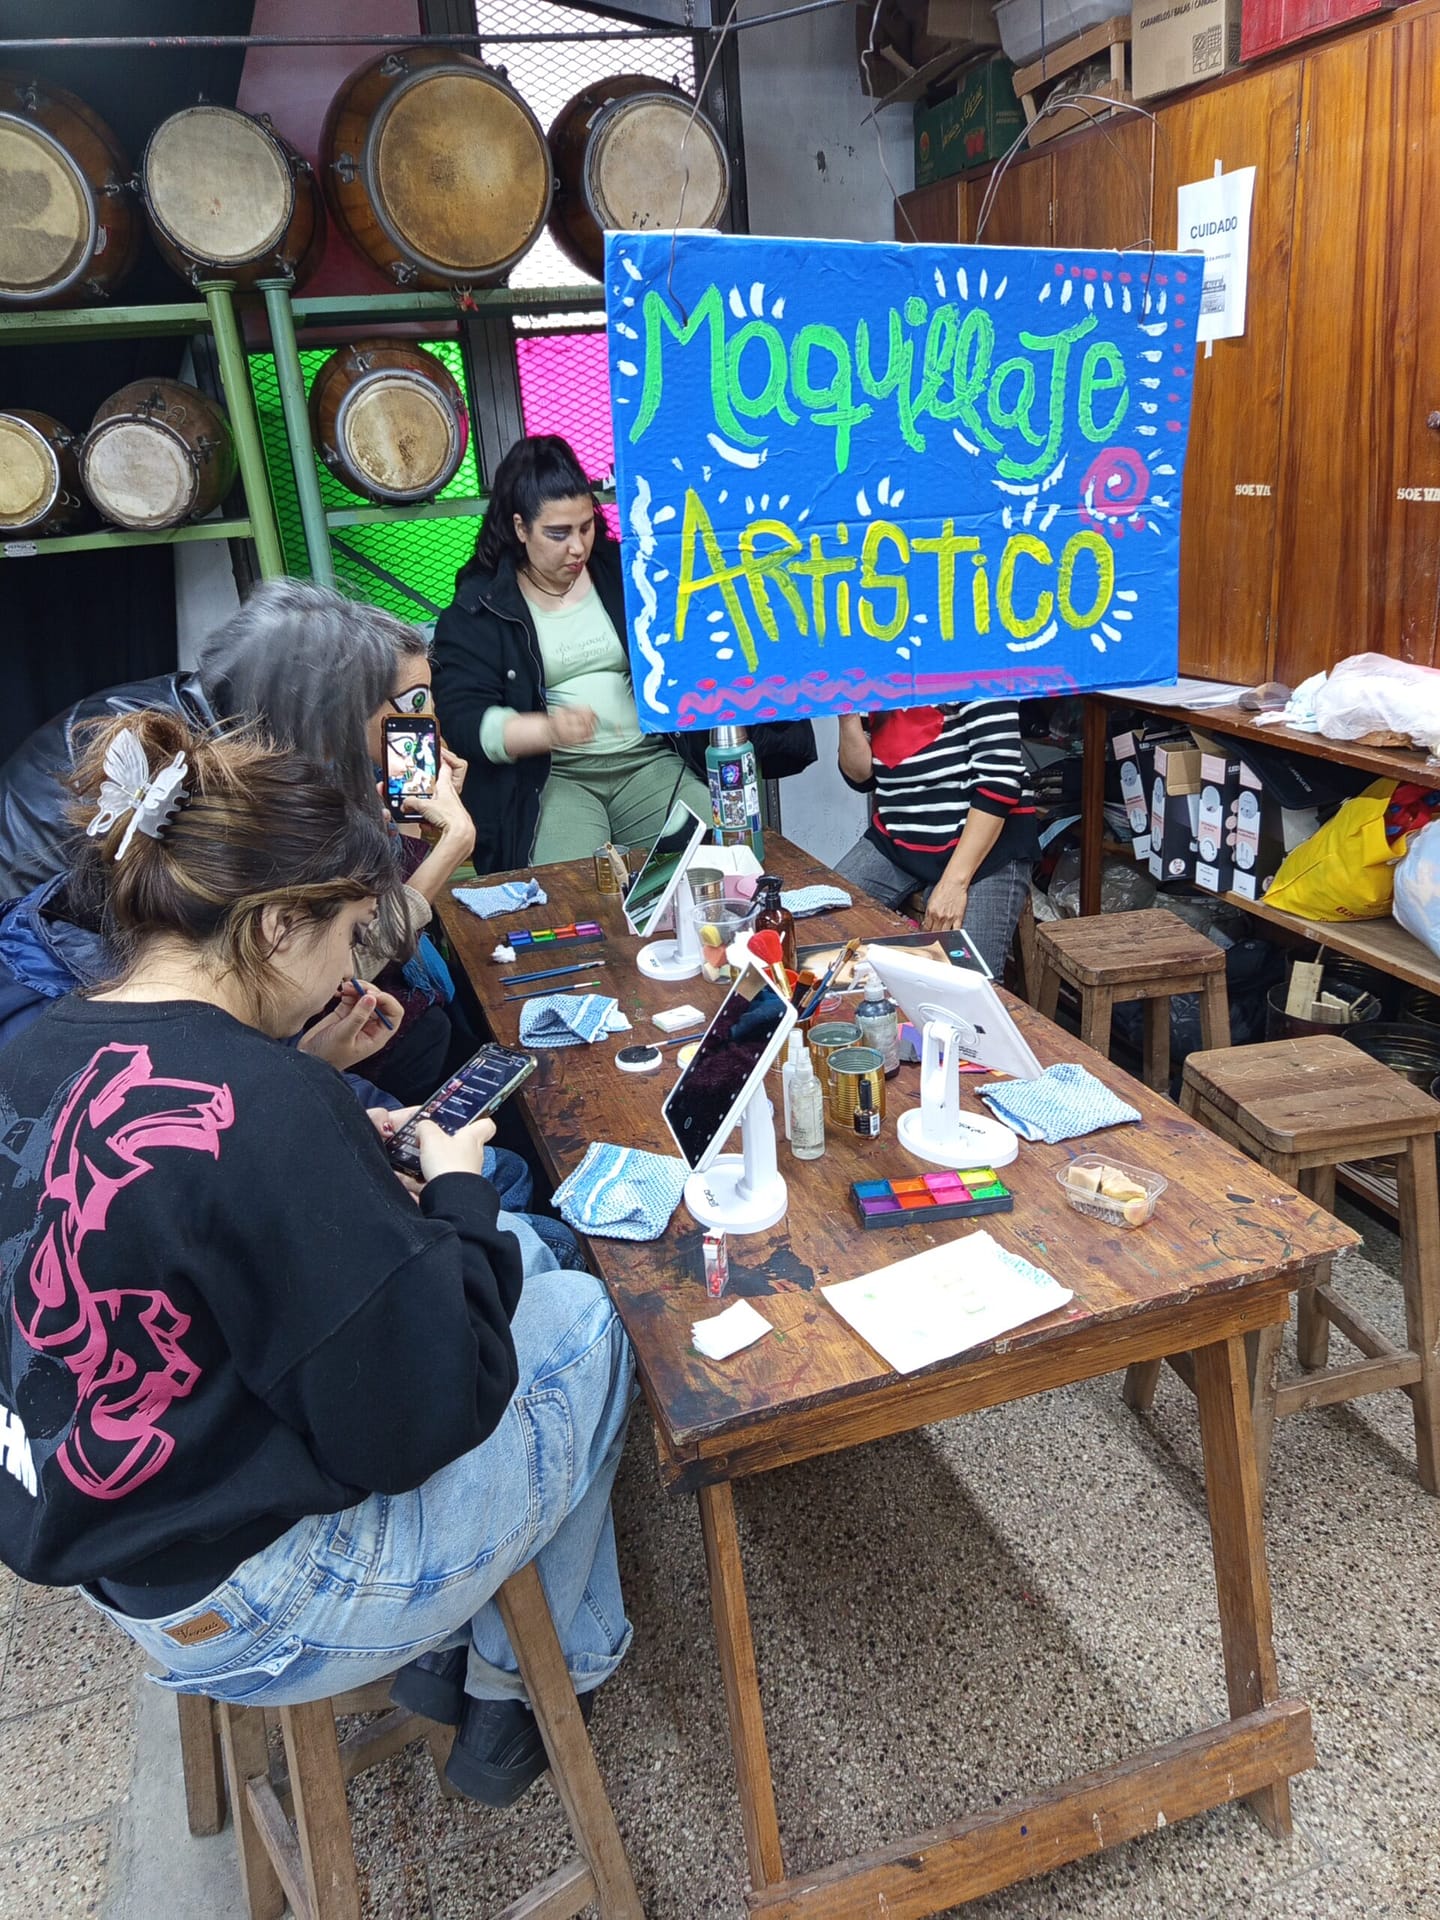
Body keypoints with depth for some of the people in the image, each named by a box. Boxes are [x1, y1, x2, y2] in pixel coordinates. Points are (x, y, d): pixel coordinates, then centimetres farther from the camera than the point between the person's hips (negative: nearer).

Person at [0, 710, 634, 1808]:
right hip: (237, 1613, -8)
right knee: (583, 1321, 10)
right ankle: (512, 1687, 30)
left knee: (523, 1257, 17)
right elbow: (416, 1418, -25)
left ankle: (447, 1641, 30)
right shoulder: (260, 1103, -32)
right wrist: (457, 1194, -12)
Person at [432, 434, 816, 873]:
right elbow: (462, 719, -8)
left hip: (649, 760, 3)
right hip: (545, 776, -3)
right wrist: (549, 729, -25)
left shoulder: (625, 573, 12)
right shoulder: (478, 606, 2)